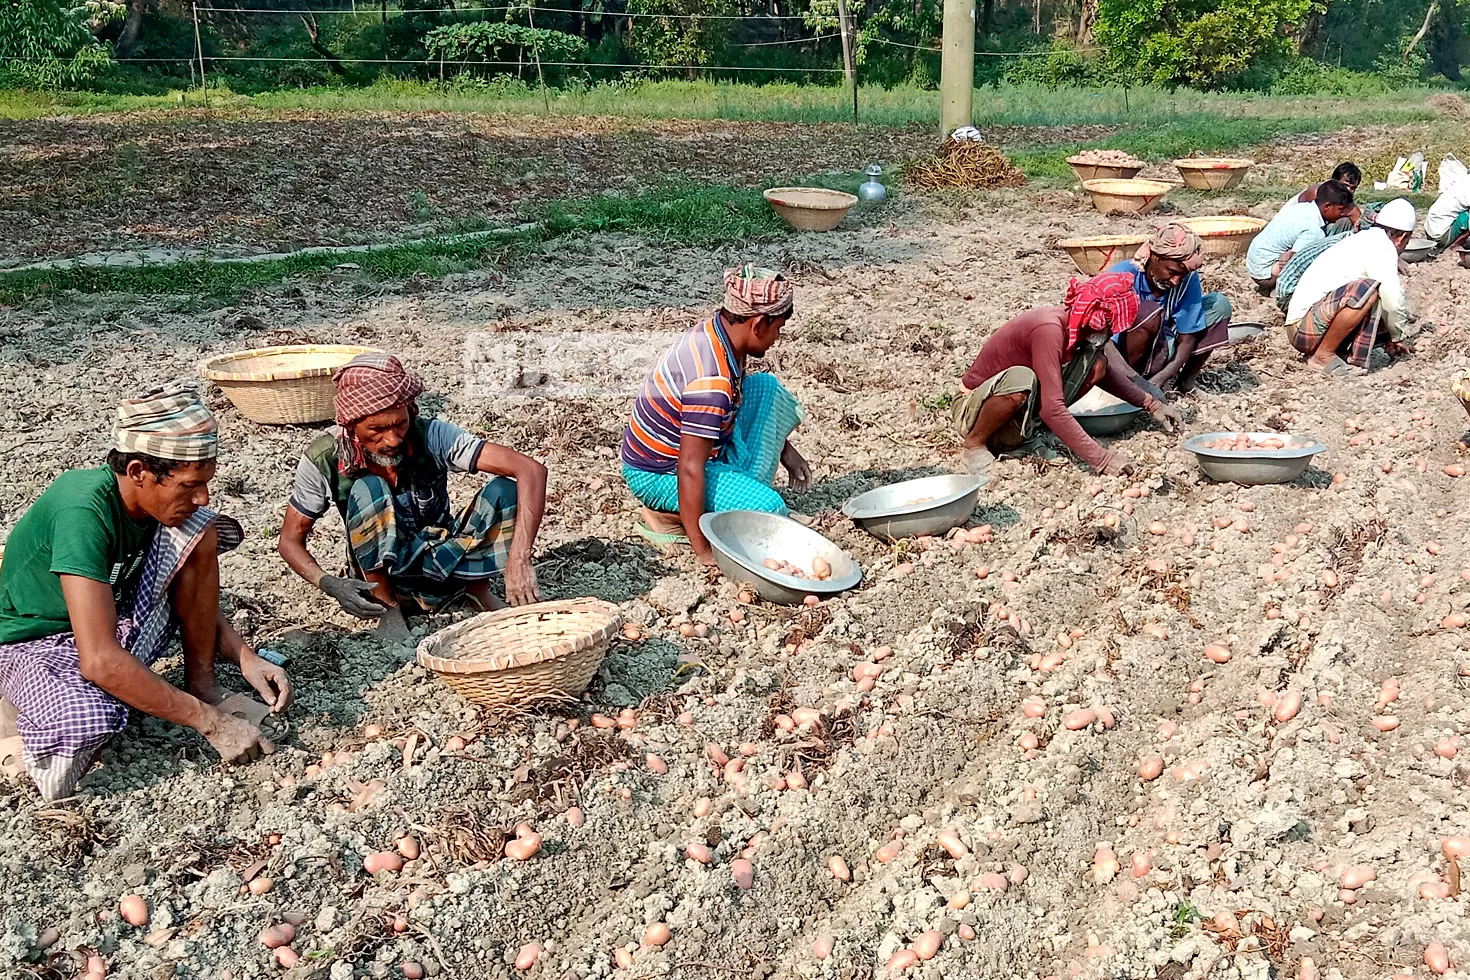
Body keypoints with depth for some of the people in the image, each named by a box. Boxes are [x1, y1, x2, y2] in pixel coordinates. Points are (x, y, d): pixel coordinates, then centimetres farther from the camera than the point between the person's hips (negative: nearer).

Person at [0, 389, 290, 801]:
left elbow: (197, 596, 5)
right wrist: (211, 723, -32)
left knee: (200, 531, -17)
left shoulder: (163, 499, -10)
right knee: (90, 722, -41)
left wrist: (246, 659, -13)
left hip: (115, 624, 7)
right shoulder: (83, 510, -33)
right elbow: (100, 660, -37)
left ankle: (201, 684, -7)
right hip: (37, 643, -6)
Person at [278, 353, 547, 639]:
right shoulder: (323, 460, -17)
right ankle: (388, 607, -12)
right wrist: (329, 584, -27)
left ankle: (478, 589, -1)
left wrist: (519, 560, -41)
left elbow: (532, 470, -29)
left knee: (504, 489, -24)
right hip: (381, 573, 0)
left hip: (444, 561, 1)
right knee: (367, 490, -30)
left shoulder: (431, 435, -21)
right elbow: (290, 540, -5)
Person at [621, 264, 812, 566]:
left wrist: (785, 449, 14)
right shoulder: (710, 381, -34)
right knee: (768, 509, -24)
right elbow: (690, 471, -33)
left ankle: (744, 491, 6)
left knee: (767, 388, 3)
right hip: (658, 474, -9)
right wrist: (703, 551, -27)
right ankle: (668, 515, -6)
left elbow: (744, 403, 15)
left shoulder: (716, 332, -6)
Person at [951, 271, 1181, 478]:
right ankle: (974, 443, -14)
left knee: (1096, 363, -4)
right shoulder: (1050, 329, -29)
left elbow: (1107, 373, 18)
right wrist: (1100, 459, -34)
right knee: (1020, 379, -40)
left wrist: (1151, 404, 11)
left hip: (1018, 421, 8)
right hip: (975, 409, -8)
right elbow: (1052, 410, -35)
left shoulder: (1078, 325, -3)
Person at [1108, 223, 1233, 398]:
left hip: (1163, 348, 5)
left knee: (1219, 304, -8)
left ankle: (1186, 382, 2)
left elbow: (1187, 337, -9)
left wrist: (1160, 378, -24)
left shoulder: (1188, 278, -12)